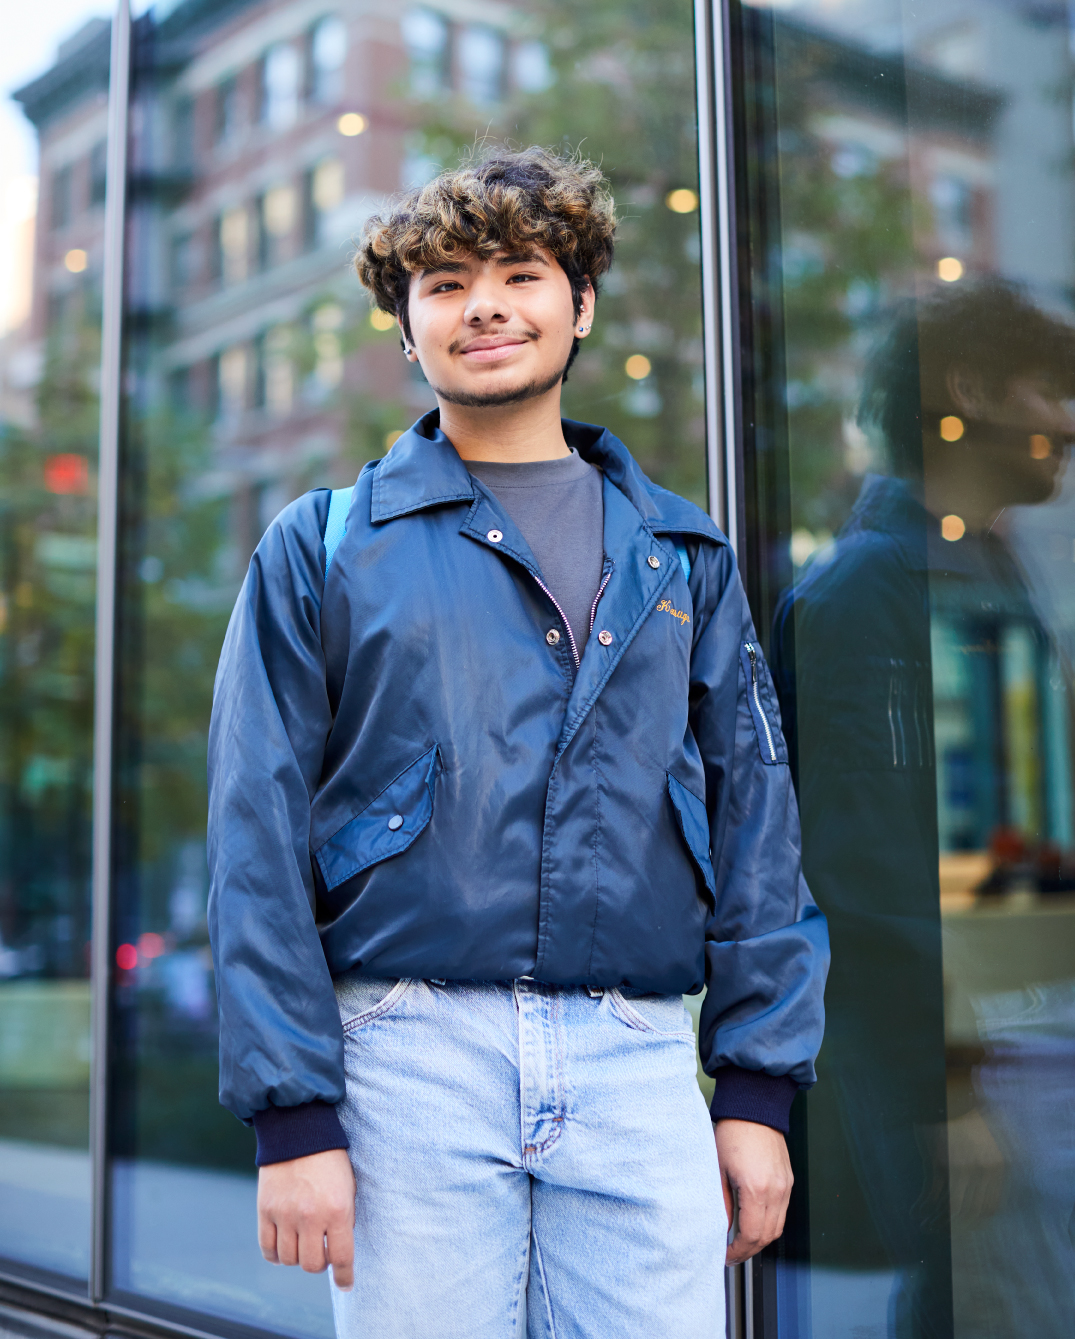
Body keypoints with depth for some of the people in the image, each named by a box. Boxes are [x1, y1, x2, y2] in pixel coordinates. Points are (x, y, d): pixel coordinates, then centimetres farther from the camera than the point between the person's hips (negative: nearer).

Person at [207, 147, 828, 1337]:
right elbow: (258, 842, 0)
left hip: (639, 1064, 2)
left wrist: (760, 1088, 3)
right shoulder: (321, 551, 5)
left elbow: (754, 822, 10)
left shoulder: (682, 556, 13)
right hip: (410, 1059, -1)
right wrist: (294, 1115, -7)